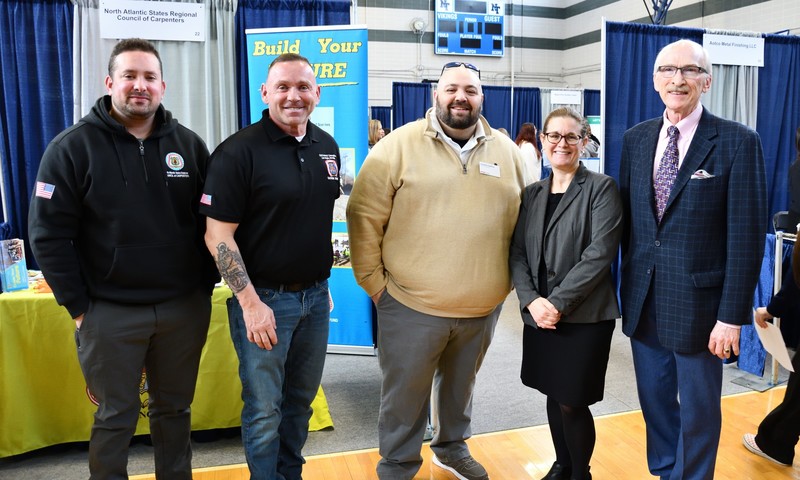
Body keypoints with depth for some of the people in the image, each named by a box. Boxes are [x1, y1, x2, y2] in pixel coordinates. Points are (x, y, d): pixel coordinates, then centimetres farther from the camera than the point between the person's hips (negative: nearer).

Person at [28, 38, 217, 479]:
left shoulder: (189, 144, 4)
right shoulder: (72, 148, -5)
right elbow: (49, 235, -6)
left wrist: (206, 285, 4)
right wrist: (78, 307, -7)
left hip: (185, 307, 3)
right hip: (110, 312, -2)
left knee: (175, 408, 16)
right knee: (115, 417, 11)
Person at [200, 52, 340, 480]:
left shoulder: (327, 147, 6)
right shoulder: (239, 151, -14)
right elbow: (218, 235, -15)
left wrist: (323, 283, 15)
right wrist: (250, 302, -18)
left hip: (316, 296, 6)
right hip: (264, 298, -6)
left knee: (302, 399, 19)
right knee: (264, 410, 7)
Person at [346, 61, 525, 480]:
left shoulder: (507, 151, 4)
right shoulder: (399, 145, -8)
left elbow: (524, 219, 12)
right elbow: (365, 216, -8)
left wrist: (510, 279, 9)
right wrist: (373, 281, -8)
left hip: (483, 306, 4)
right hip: (410, 304, -3)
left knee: (461, 385, 23)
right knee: (404, 395, 11)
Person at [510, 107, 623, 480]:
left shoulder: (601, 188, -5)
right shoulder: (532, 193, 10)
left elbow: (600, 253, -14)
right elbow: (517, 253, 4)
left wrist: (559, 302, -18)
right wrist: (532, 300, -11)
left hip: (585, 316, -5)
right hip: (539, 315, 5)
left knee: (572, 402, 1)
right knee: (553, 394, 15)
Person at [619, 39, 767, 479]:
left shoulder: (737, 142, -9)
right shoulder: (636, 138, 6)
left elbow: (747, 235, -11)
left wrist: (732, 315, -13)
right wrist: (628, 286, 8)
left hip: (697, 302, -4)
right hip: (643, 301, 5)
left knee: (698, 411, 12)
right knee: (654, 402, 19)